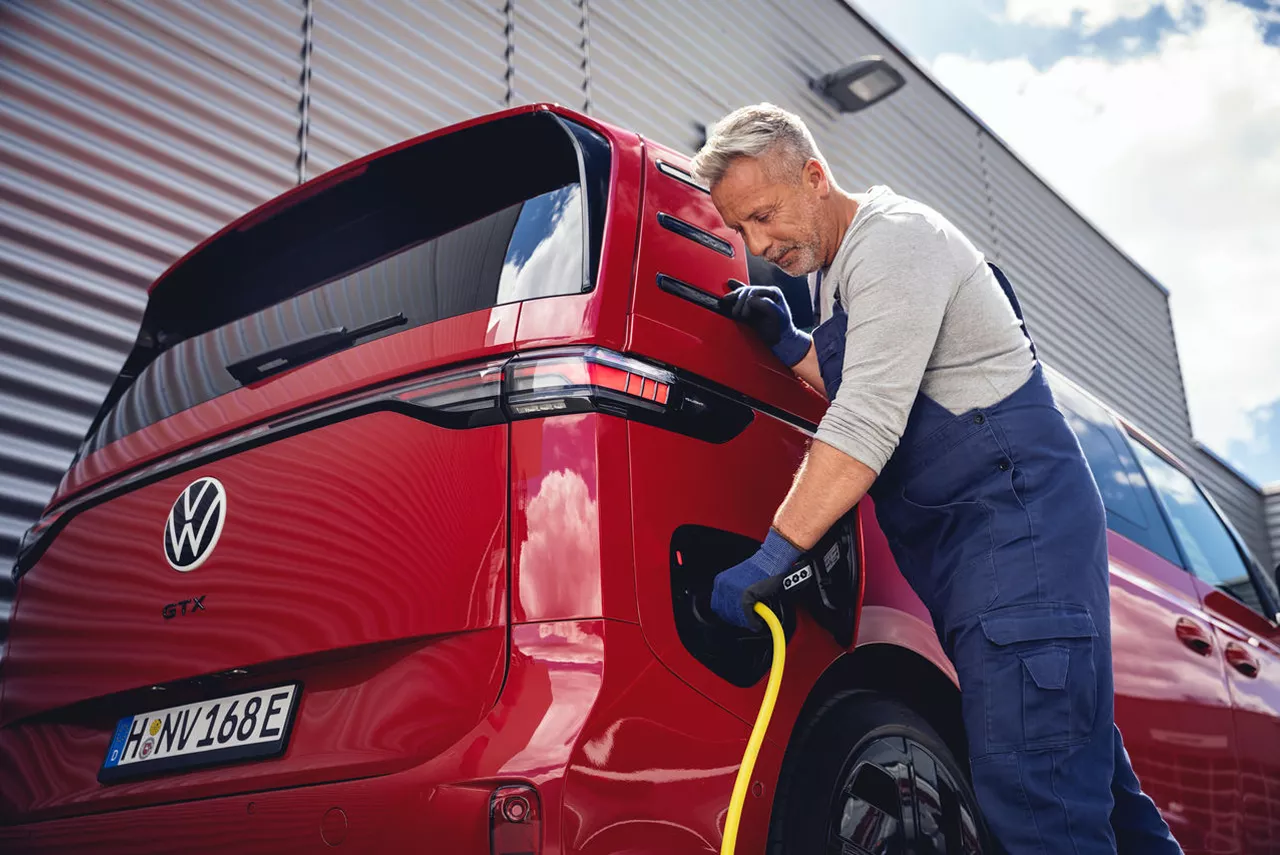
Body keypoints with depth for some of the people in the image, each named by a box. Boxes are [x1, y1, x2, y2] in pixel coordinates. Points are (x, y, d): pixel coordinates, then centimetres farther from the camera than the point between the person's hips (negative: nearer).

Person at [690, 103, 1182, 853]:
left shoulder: (894, 241, -13)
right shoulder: (843, 268, 18)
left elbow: (868, 427, -23)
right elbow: (862, 395, 27)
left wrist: (769, 561, -25)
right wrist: (791, 345, 11)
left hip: (1018, 521, -10)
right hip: (976, 541, 10)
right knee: (1080, 768, 14)